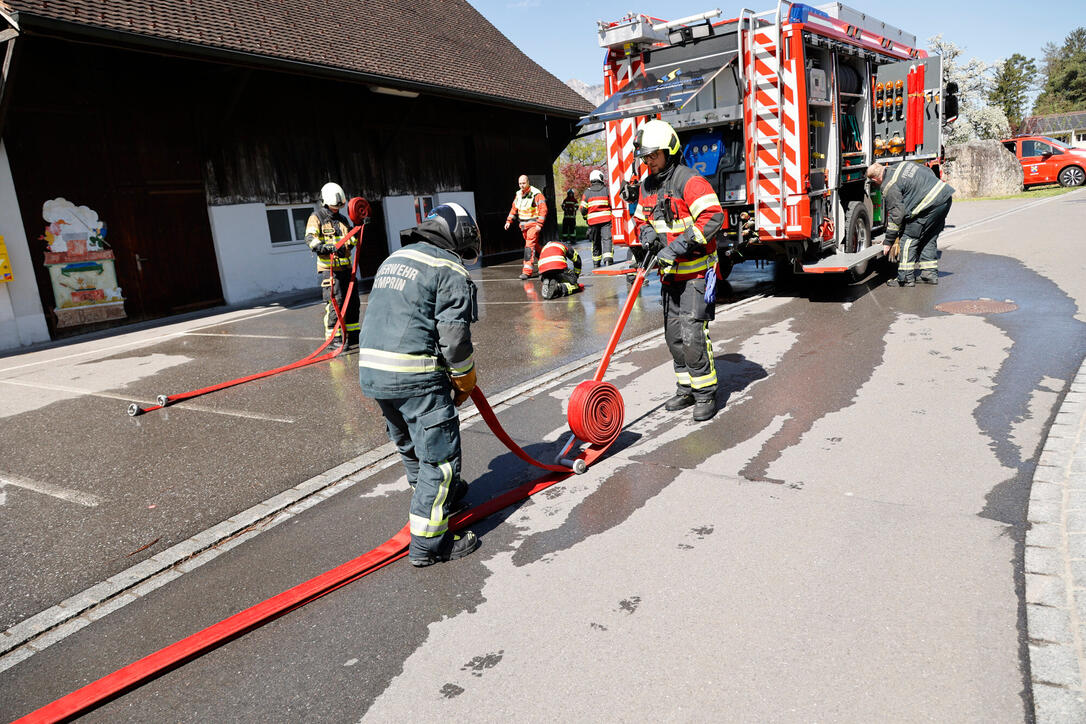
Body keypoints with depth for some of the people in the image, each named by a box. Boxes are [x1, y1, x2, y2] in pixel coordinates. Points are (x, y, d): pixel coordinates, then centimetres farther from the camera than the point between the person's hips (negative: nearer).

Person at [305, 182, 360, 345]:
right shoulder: (316, 217, -1)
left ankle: (353, 335, 25)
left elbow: (352, 238, 29)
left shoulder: (342, 219, 20)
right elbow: (310, 238, -15)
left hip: (345, 266, 7)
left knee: (352, 301, 12)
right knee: (334, 301, -12)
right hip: (329, 268, -7)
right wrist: (327, 247, -32)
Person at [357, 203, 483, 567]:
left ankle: (443, 496, 46)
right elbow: (454, 335, -13)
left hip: (371, 370, 9)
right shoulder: (450, 271, -5)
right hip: (416, 376, -9)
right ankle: (428, 543, 5)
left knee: (410, 444, 24)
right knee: (440, 454, 1)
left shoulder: (394, 259, 20)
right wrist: (465, 381, 3)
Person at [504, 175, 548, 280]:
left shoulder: (536, 194, -13)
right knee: (534, 245, 16)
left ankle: (527, 271, -19)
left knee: (530, 245, -15)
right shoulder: (518, 194, 10)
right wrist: (508, 221, 11)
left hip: (533, 224, -7)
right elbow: (514, 208, 20)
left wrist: (539, 224, -23)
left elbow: (543, 209, -16)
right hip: (523, 225, 7)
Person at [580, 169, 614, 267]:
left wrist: (586, 218, 21)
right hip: (606, 218, -2)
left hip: (592, 220, 2)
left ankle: (596, 263, 19)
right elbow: (612, 204, 4)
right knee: (607, 239, -5)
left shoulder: (587, 192, 3)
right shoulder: (606, 190, 1)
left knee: (595, 241, 11)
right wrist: (611, 214, 21)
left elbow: (583, 209, 3)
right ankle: (608, 258, -24)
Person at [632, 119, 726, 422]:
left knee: (692, 334, -13)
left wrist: (678, 246, -27)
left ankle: (706, 393, 1)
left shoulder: (689, 181, -14)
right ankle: (686, 389, 24)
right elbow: (640, 218, 23)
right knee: (674, 336, 11)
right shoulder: (647, 186, 11)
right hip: (669, 273, 8)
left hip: (695, 271, -8)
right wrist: (646, 233, -2)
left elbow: (713, 216, -24)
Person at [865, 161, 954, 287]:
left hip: (931, 203, -9)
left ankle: (906, 278, 1)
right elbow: (929, 172, 28)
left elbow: (896, 215, -9)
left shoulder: (889, 187, -8)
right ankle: (930, 274, 22)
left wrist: (888, 242, -2)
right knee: (929, 238, 19)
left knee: (908, 238, 0)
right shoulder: (903, 164, 18)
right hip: (946, 195, 9)